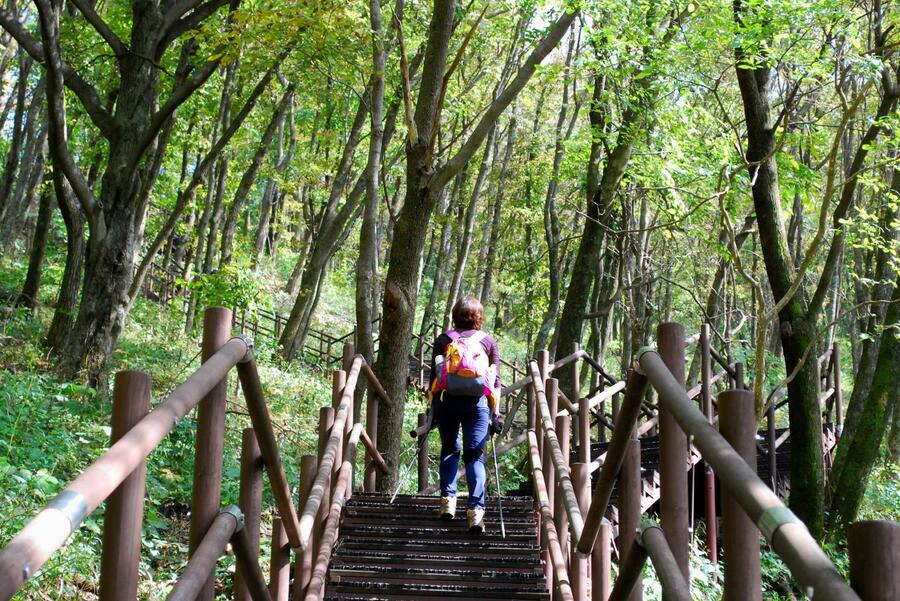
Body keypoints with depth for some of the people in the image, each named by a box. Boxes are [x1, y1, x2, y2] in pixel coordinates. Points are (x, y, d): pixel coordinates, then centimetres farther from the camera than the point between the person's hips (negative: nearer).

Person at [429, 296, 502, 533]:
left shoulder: (443, 340, 11)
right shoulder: (489, 342, 11)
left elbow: (435, 374, 6)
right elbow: (495, 380, 8)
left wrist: (433, 408, 8)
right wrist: (496, 412, 10)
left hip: (447, 400, 1)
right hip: (477, 402, 0)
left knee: (449, 450, 17)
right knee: (475, 456, 1)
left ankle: (447, 499, 8)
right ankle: (475, 509, -10)